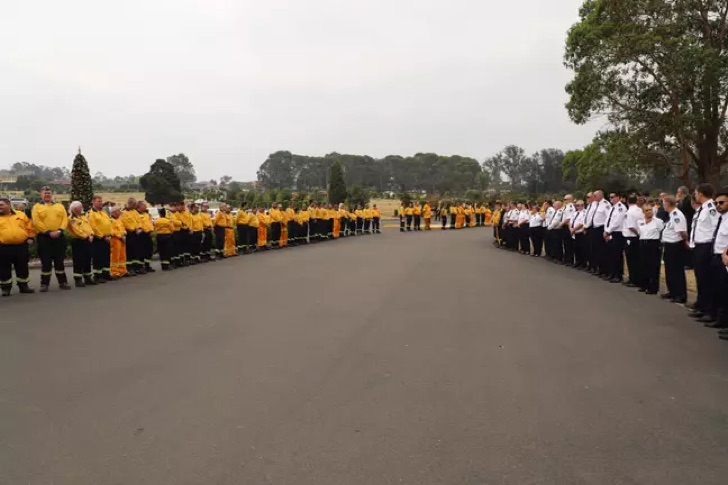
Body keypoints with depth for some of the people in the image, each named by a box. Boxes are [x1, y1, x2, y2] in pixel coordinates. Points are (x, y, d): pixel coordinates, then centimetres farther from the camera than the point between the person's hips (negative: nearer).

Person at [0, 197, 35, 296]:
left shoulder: (21, 214, 9)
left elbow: (30, 227, 13)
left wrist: (30, 238, 4)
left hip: (21, 246, 1)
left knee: (23, 268, 9)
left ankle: (23, 286, 21)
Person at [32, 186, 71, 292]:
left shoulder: (60, 206, 13)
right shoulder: (37, 207, 4)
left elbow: (65, 219, 3)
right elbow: (36, 222, -7)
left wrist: (60, 230, -13)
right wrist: (49, 232, -15)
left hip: (59, 237, 2)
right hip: (44, 237, -2)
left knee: (59, 261, 6)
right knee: (46, 262, 0)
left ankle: (62, 282, 13)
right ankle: (44, 284, 7)